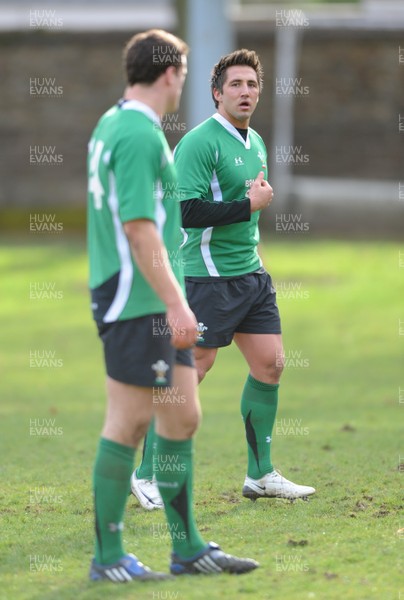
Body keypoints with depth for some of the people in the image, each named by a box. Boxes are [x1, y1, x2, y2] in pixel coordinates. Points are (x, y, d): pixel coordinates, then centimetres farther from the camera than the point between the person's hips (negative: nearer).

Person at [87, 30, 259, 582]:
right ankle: (107, 557, 3)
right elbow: (139, 228, -22)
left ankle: (187, 547, 16)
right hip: (138, 303, -10)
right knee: (129, 424, -4)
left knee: (182, 417, 11)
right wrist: (175, 303, -23)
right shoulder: (139, 135, -16)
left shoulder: (112, 125, 15)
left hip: (156, 305, 10)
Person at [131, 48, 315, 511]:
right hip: (207, 276, -9)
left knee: (270, 364, 6)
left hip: (251, 273, 9)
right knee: (189, 370, -7)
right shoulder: (199, 142, -14)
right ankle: (147, 475, 3)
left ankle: (260, 475, 16)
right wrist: (249, 204, -18)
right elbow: (189, 211, -23)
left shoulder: (256, 143, 15)